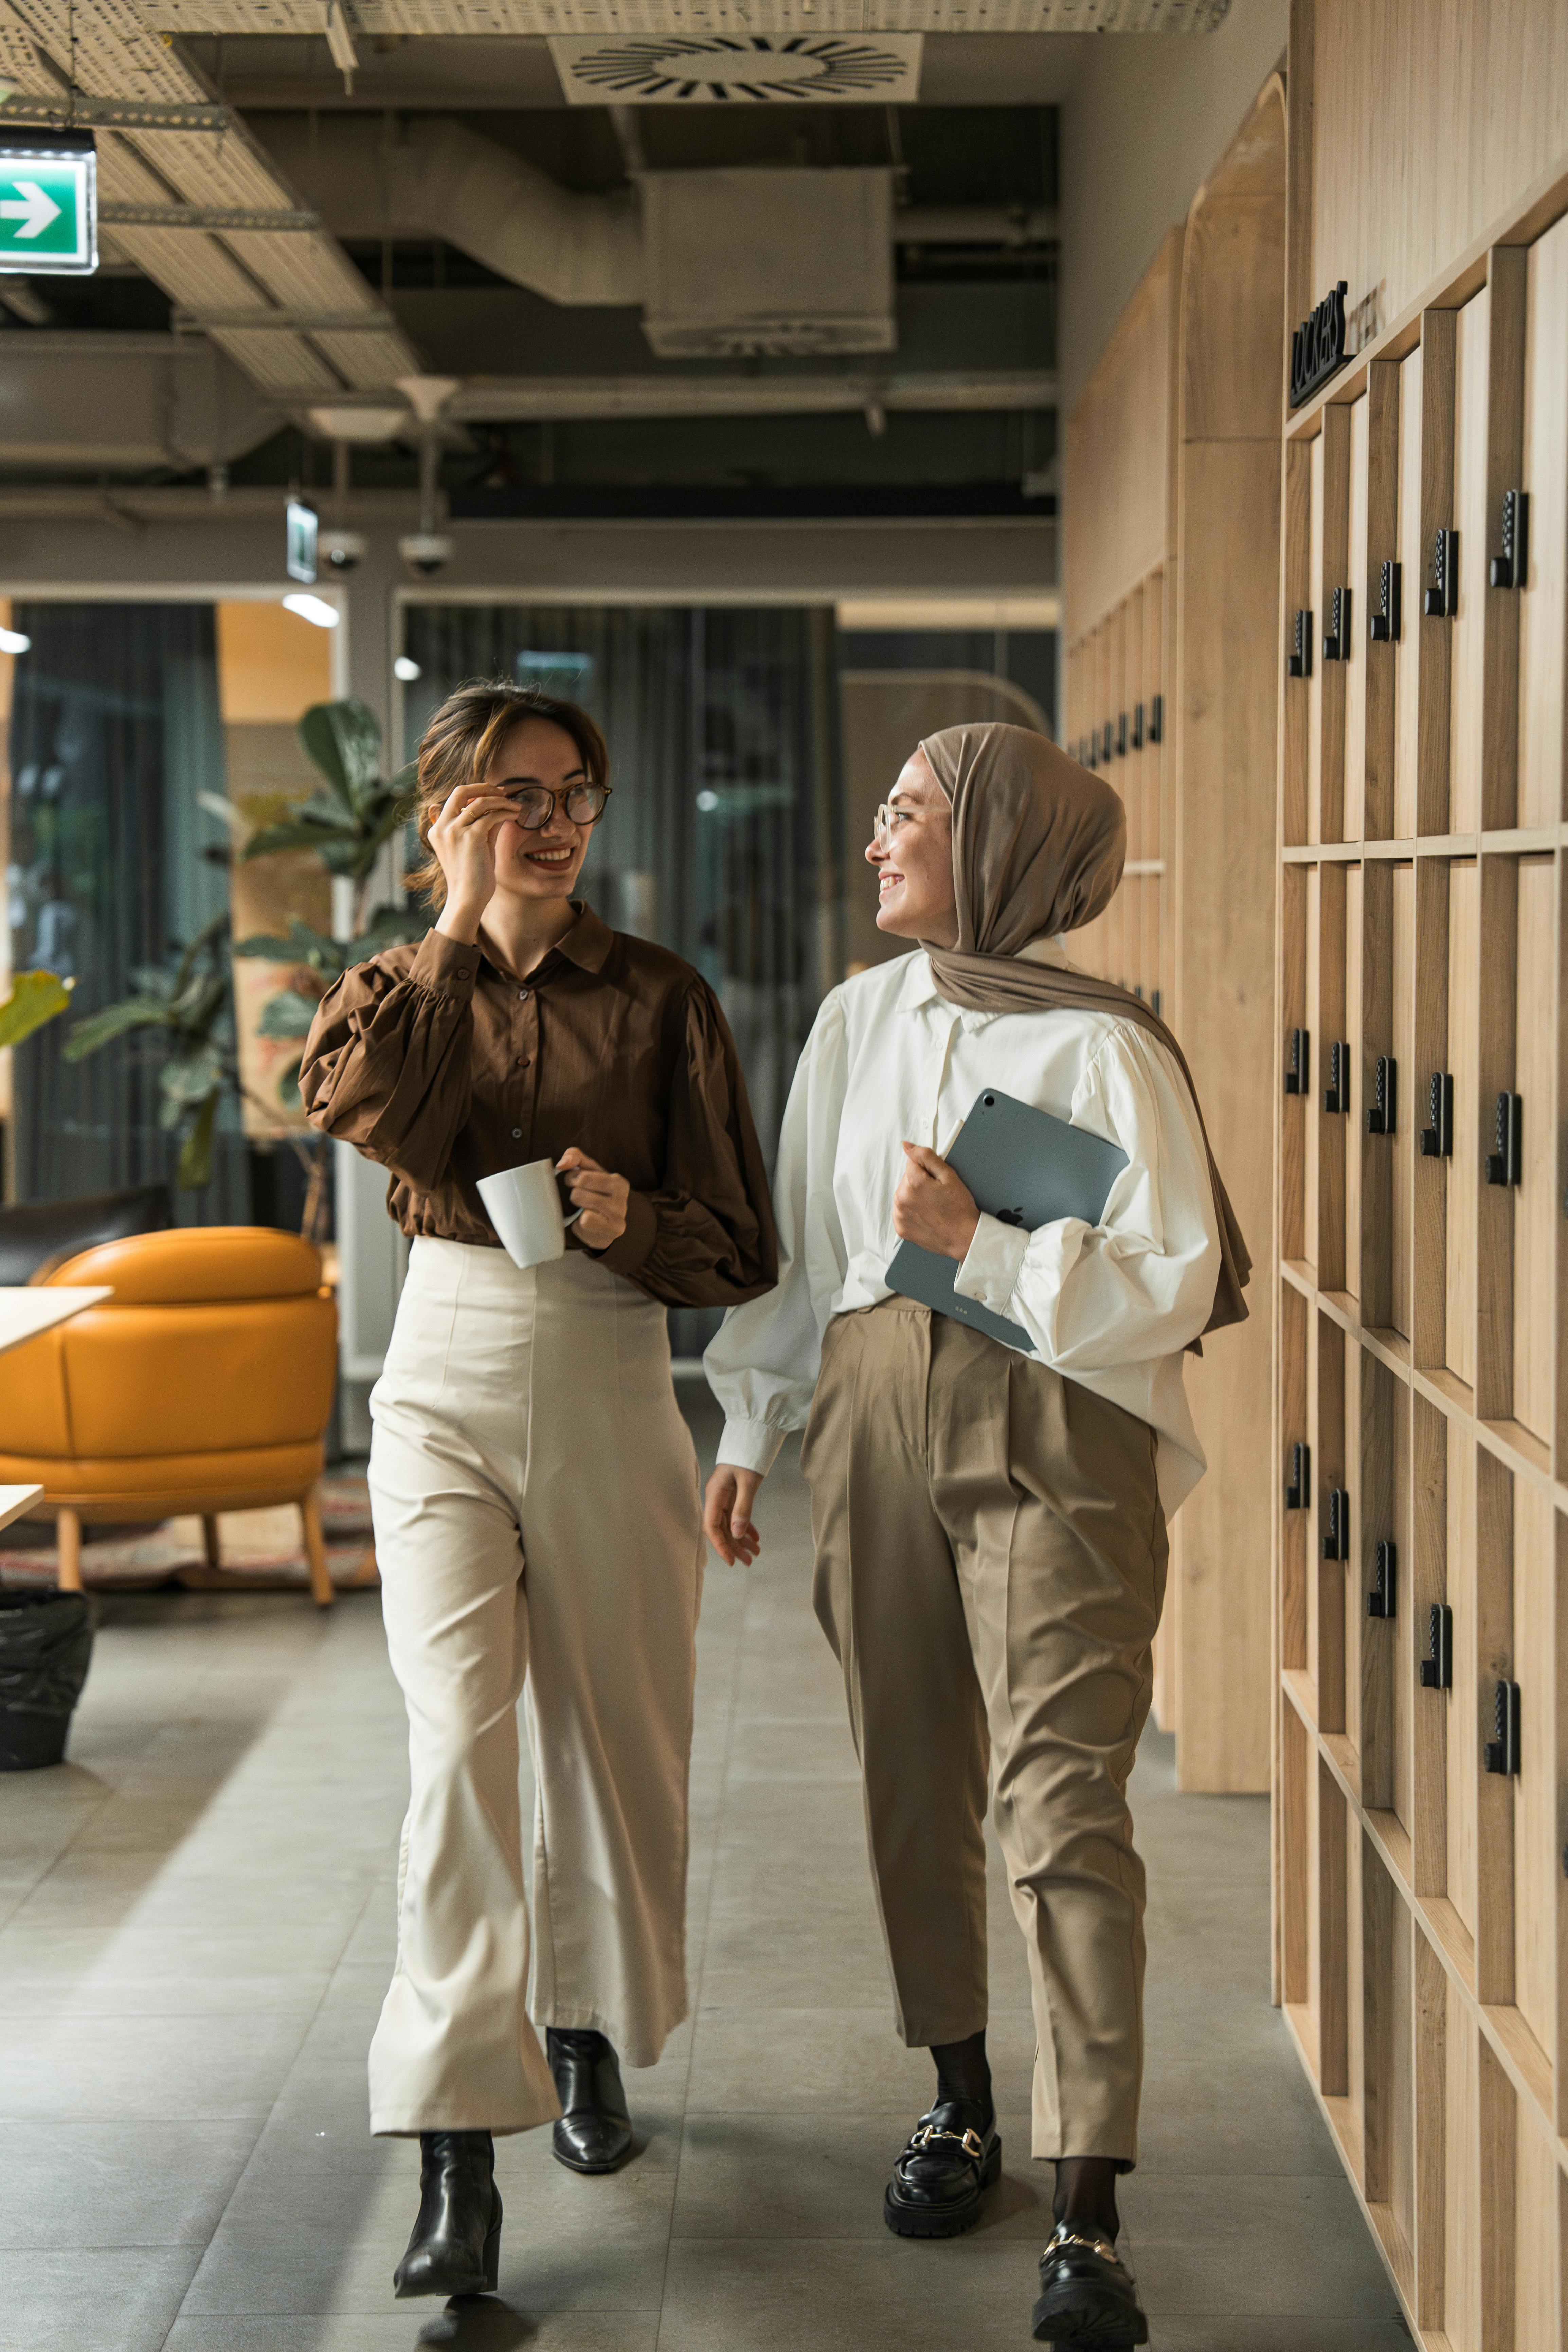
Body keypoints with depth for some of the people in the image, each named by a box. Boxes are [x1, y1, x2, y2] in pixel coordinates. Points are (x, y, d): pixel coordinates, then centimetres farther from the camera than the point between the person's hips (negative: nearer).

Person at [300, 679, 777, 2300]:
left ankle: (585, 2039, 38)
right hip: (443, 1378, 0)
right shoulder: (397, 984, 6)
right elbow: (373, 1110, -18)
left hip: (608, 1388, 1)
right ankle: (455, 2163, -13)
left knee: (610, 1735, 11)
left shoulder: (658, 999, 1)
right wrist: (458, 924, -17)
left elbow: (735, 1250, 1)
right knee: (458, 1741, -14)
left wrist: (629, 1220, -19)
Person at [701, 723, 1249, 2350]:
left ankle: (1088, 2220, -9)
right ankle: (959, 2104, 29)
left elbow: (1172, 1283, -10)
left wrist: (981, 1243, -17)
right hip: (876, 1412, 6)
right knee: (911, 1779, 10)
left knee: (1060, 1801, -10)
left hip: (1050, 1435, -5)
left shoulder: (1101, 1046, -7)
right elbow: (803, 1243, 18)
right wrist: (748, 1432, 16)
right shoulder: (860, 1020, 11)